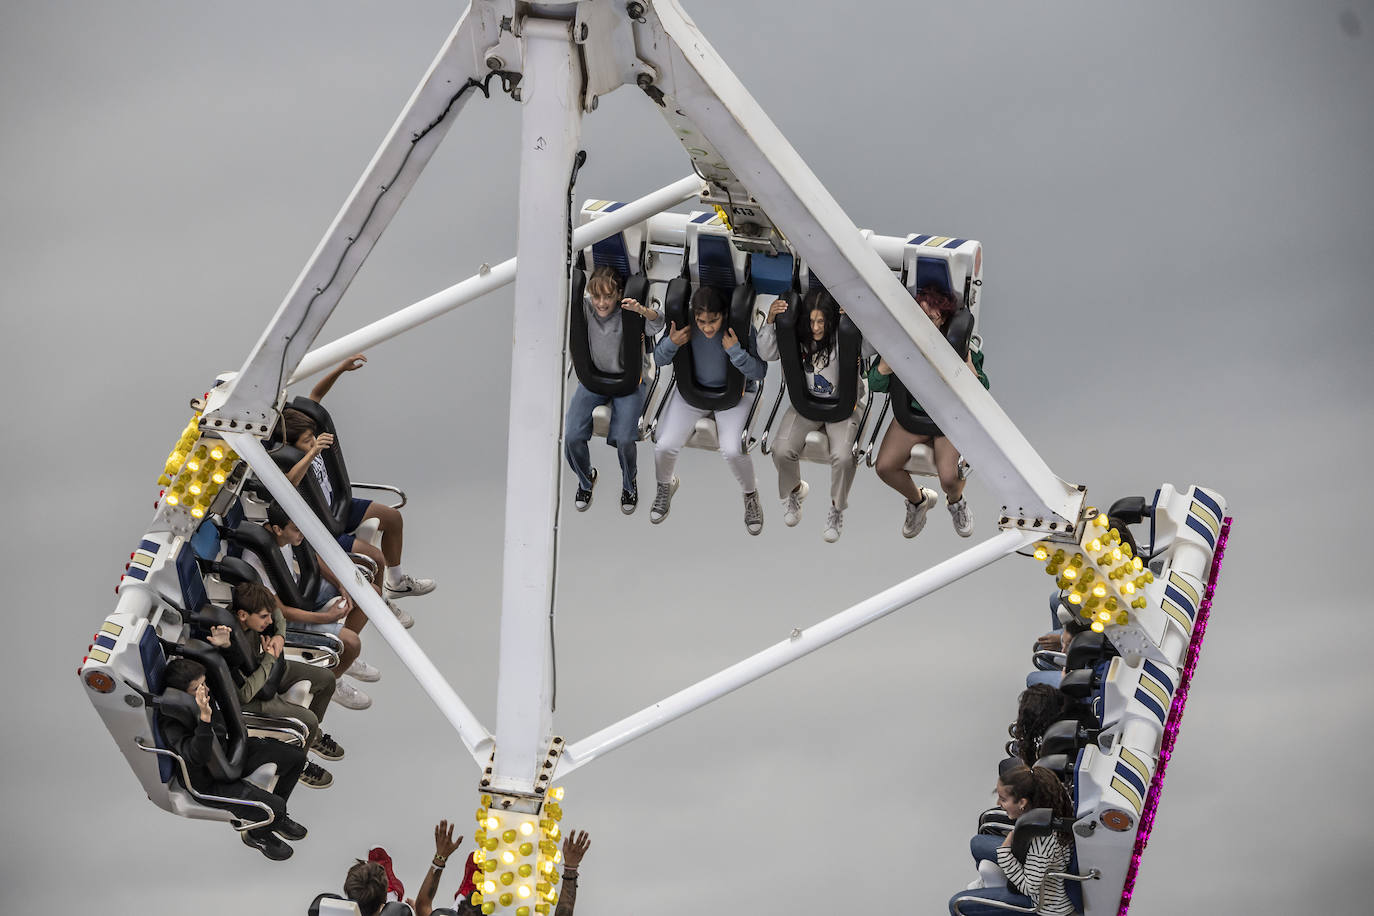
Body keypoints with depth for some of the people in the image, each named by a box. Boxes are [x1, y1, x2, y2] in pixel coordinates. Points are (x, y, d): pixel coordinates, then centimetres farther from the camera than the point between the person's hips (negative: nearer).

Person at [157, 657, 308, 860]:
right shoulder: (170, 721, -32)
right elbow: (197, 756, -43)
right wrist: (204, 717, -52)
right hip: (208, 784, -9)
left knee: (296, 757, 4)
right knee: (275, 805, -22)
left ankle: (274, 817, 25)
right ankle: (257, 835, 14)